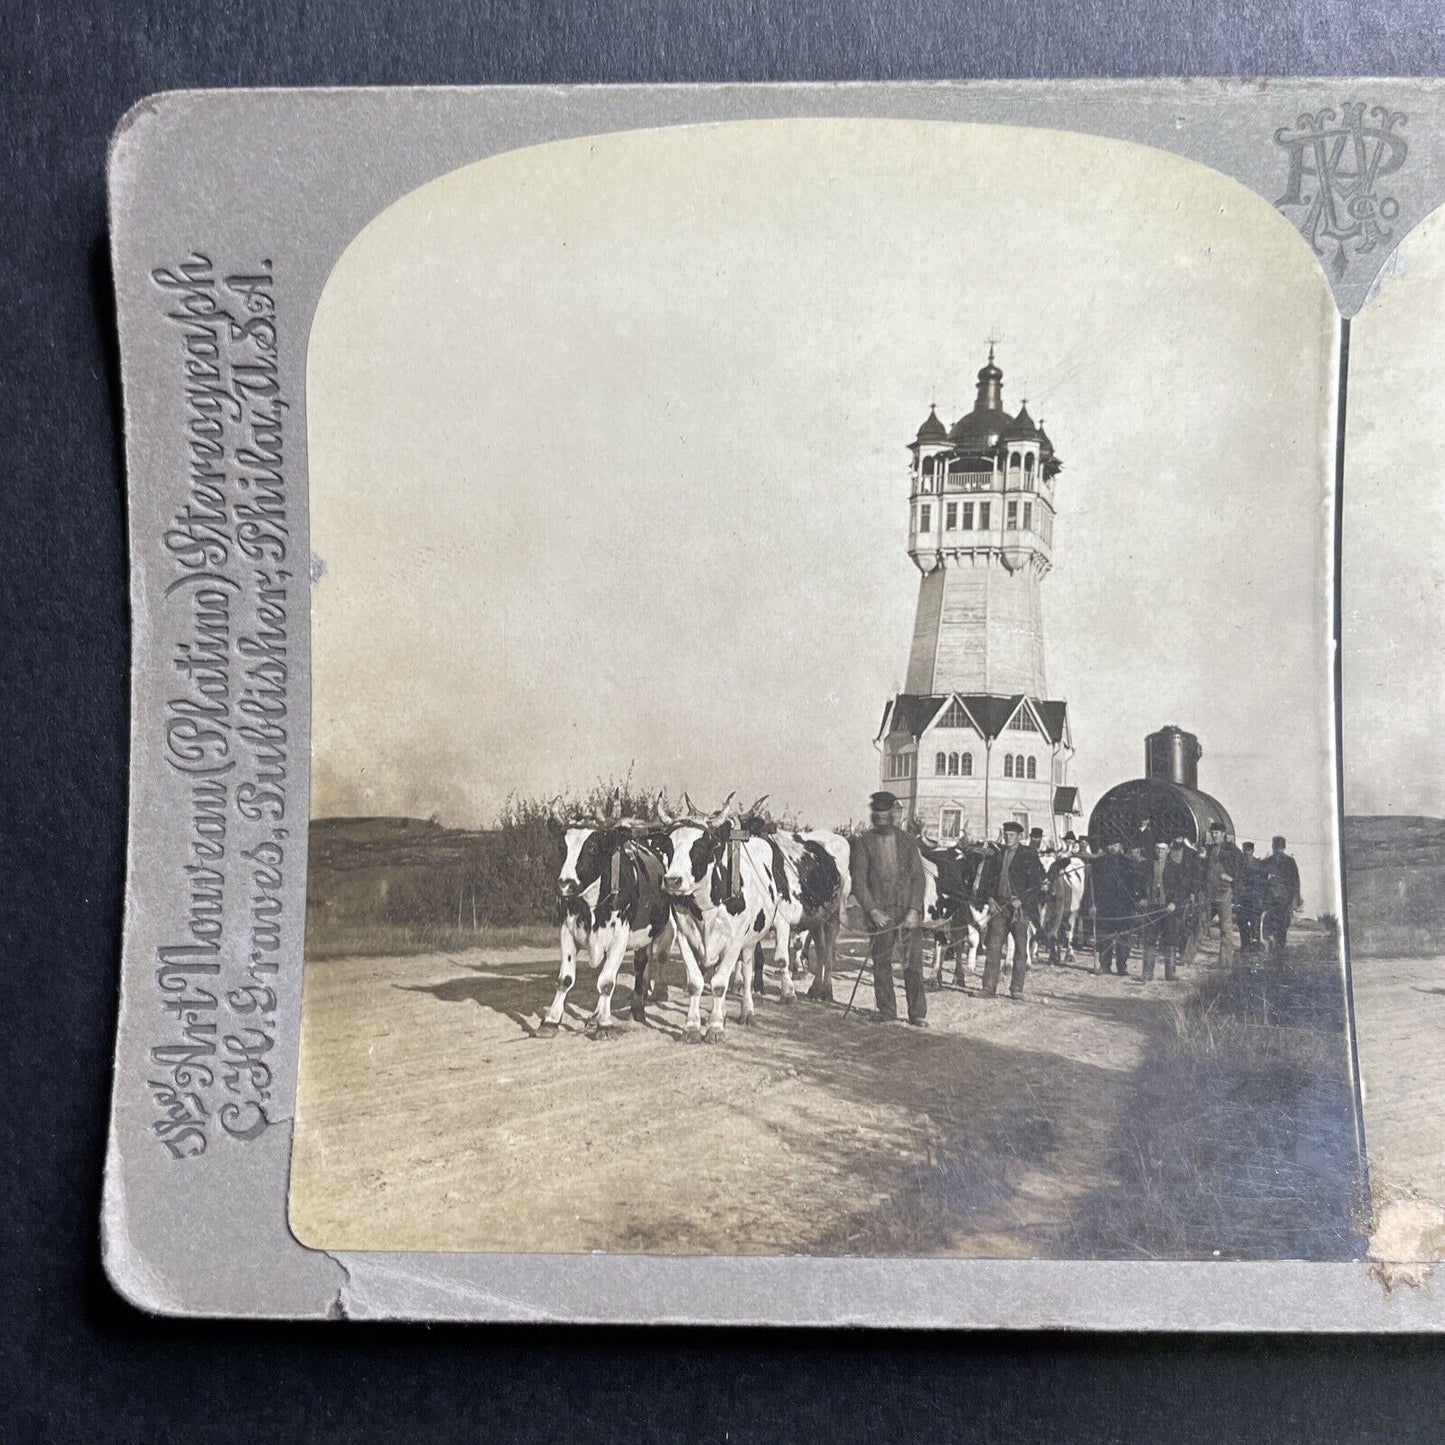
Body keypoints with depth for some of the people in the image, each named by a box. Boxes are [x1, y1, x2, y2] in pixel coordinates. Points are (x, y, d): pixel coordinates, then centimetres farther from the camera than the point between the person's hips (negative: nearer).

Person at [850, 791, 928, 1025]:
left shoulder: (907, 841, 9)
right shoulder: (863, 843, 5)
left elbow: (918, 876, 6)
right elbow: (859, 882, 1)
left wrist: (914, 910, -6)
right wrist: (873, 910, -10)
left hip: (908, 911, 1)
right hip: (881, 912, -1)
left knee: (914, 962, -1)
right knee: (882, 963, 2)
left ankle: (918, 1013, 6)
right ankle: (887, 1012, 12)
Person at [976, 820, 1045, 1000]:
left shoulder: (1029, 856, 3)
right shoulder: (995, 856, 13)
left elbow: (1036, 883, -2)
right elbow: (984, 881, 16)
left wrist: (1021, 899, -13)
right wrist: (989, 898, 0)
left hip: (1021, 907, -3)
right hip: (998, 907, 3)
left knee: (1020, 949, 0)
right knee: (993, 947, -3)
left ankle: (1016, 990, 6)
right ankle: (989, 988, 0)